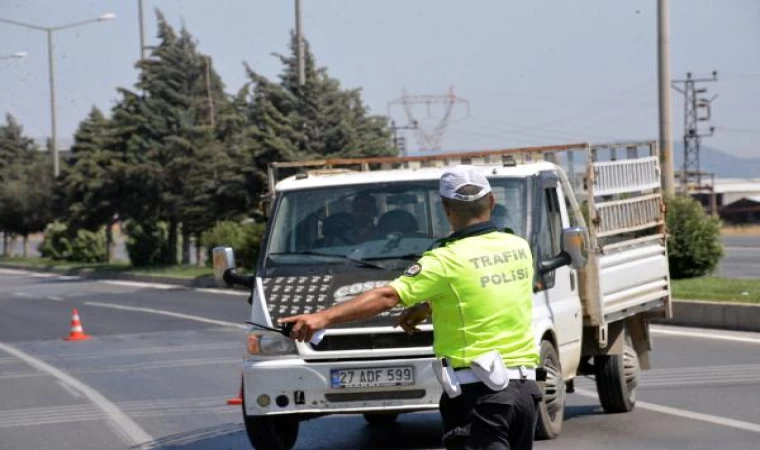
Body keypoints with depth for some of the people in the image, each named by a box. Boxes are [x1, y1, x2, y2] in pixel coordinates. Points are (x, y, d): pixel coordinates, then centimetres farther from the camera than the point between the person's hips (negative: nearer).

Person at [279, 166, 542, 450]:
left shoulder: (448, 261, -12)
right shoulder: (519, 248, 8)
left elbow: (387, 297, -20)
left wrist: (323, 317, -24)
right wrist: (429, 306, 20)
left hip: (479, 392, -7)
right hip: (525, 386, 7)